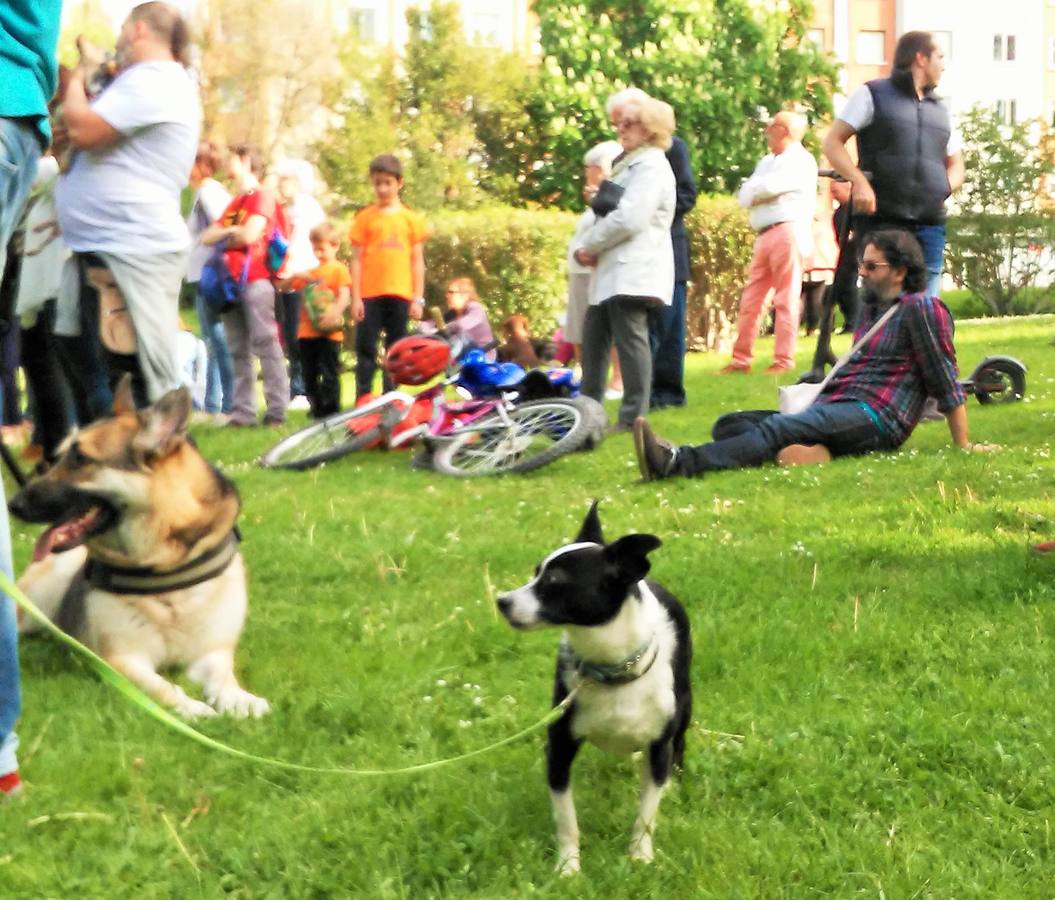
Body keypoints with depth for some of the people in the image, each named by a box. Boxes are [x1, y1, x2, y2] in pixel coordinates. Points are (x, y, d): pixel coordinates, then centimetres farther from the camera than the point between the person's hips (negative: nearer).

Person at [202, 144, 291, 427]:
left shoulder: (262, 197, -1)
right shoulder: (234, 203, 24)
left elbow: (250, 235, -14)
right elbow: (207, 237, 17)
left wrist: (225, 236, 5)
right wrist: (231, 231, -2)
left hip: (256, 281, -8)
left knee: (265, 344, -11)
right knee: (238, 350, 5)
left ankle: (277, 410, -13)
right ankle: (243, 412, 6)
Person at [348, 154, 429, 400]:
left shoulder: (411, 219, 7)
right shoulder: (365, 218, 4)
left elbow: (417, 261, 8)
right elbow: (357, 259, 3)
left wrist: (418, 298, 3)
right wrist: (355, 298, -3)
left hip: (400, 295, 1)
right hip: (370, 295, -1)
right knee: (366, 349, -2)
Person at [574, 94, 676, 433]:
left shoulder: (651, 166, -9)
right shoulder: (629, 164, 23)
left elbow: (628, 219, -20)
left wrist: (589, 245, -8)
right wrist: (588, 247, 6)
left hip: (634, 271, -10)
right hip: (612, 271, 10)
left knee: (630, 339, -9)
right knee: (593, 337, 13)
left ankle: (633, 417, -7)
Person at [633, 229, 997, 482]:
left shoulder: (921, 308, 0)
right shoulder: (870, 310, 27)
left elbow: (944, 379, -3)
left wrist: (963, 445, -5)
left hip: (876, 418, -10)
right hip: (832, 409, 10)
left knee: (777, 428, -34)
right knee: (730, 424, -7)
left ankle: (679, 462, -52)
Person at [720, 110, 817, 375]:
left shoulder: (800, 160, -2)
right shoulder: (767, 162, 24)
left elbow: (770, 186, -14)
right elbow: (745, 196, 14)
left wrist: (756, 190, 5)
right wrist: (764, 190, -5)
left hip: (788, 232, -8)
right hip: (764, 236, 8)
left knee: (786, 299, -7)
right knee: (750, 300, 6)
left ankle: (784, 361, -6)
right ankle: (741, 359, 9)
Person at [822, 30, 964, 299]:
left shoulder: (940, 111, 22)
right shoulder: (873, 95, 6)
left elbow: (956, 166, 29)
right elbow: (832, 142, 1)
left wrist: (943, 188, 5)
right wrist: (859, 182, -15)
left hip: (930, 226, 5)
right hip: (881, 221, -5)